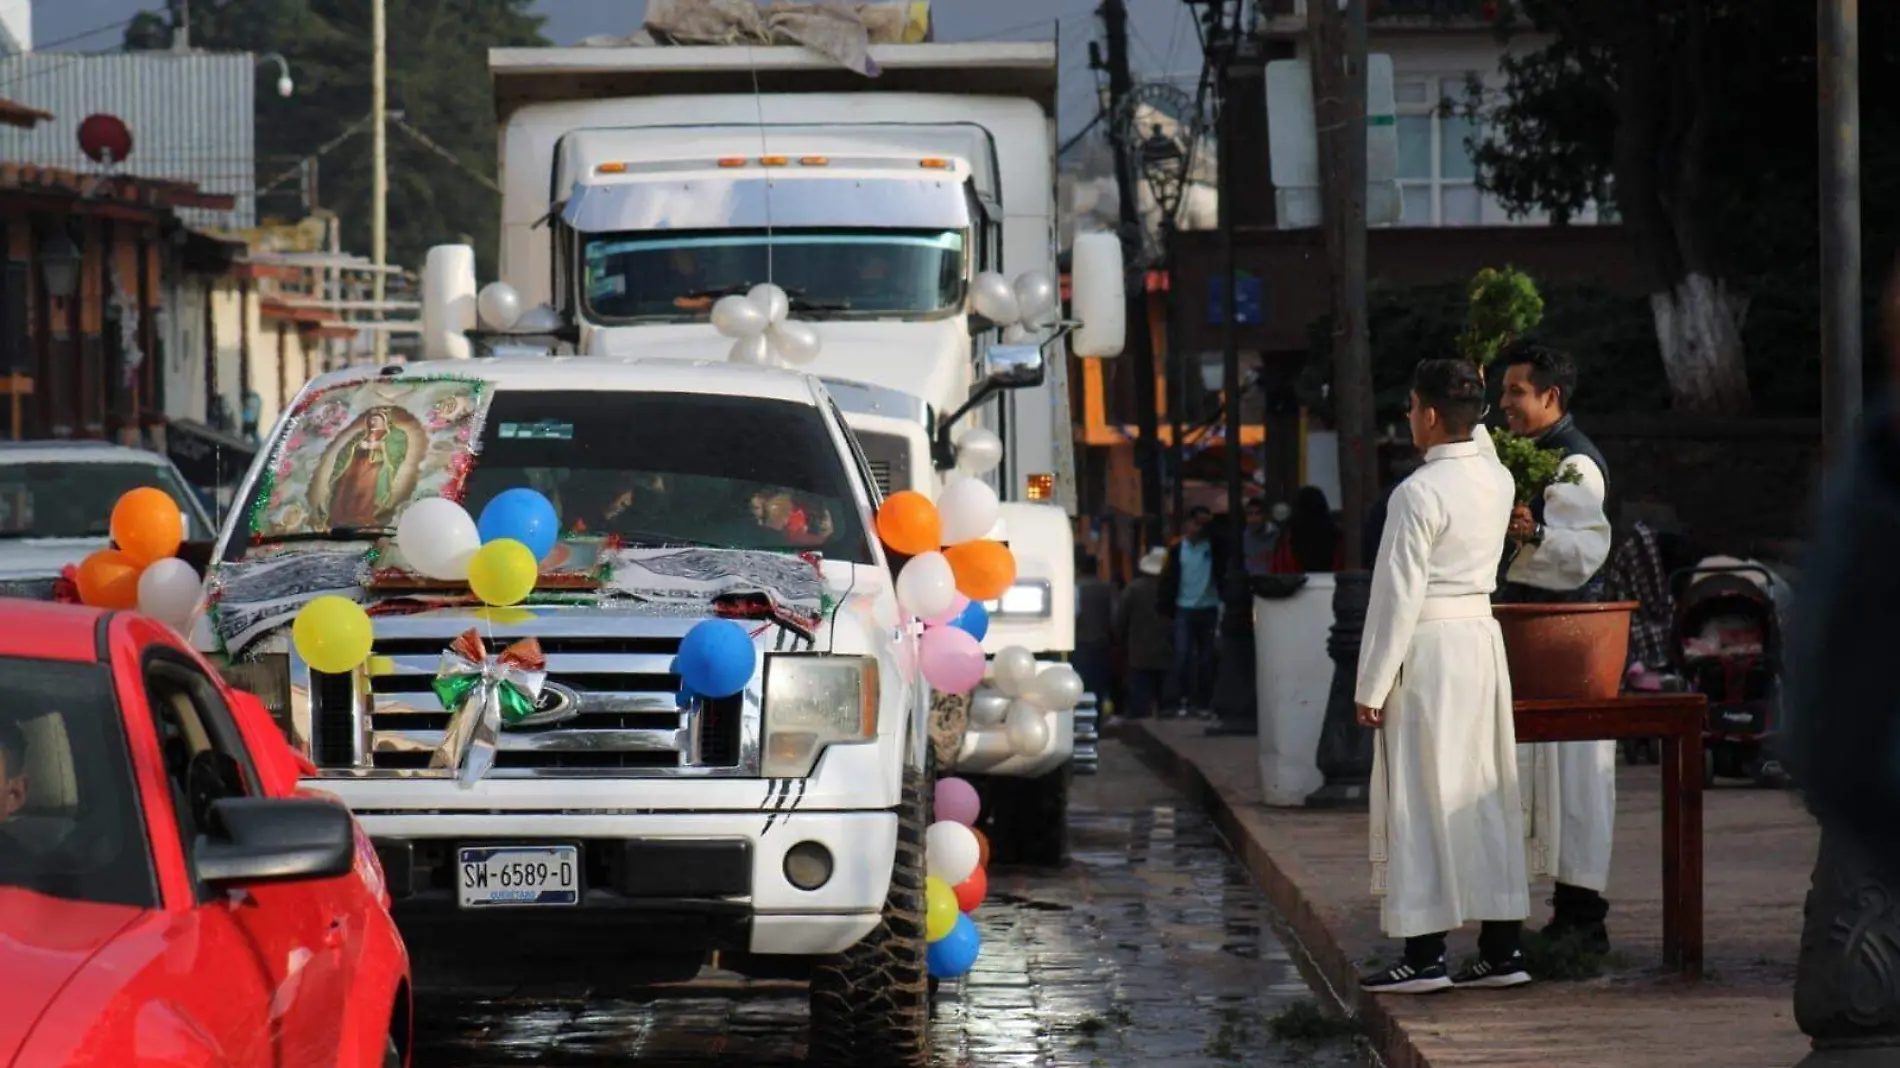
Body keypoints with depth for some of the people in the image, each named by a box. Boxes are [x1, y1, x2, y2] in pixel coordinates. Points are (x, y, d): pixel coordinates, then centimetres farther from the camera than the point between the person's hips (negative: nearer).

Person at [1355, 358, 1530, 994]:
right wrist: (1471, 400, 38)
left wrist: (1372, 686, -11)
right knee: (1486, 793, 11)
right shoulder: (1498, 481, 6)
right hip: (1483, 637, 8)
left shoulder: (1418, 494, -15)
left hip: (1427, 649, -8)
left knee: (1421, 798, -3)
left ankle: (1425, 956, -3)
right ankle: (1502, 947, 12)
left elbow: (1399, 594, -15)